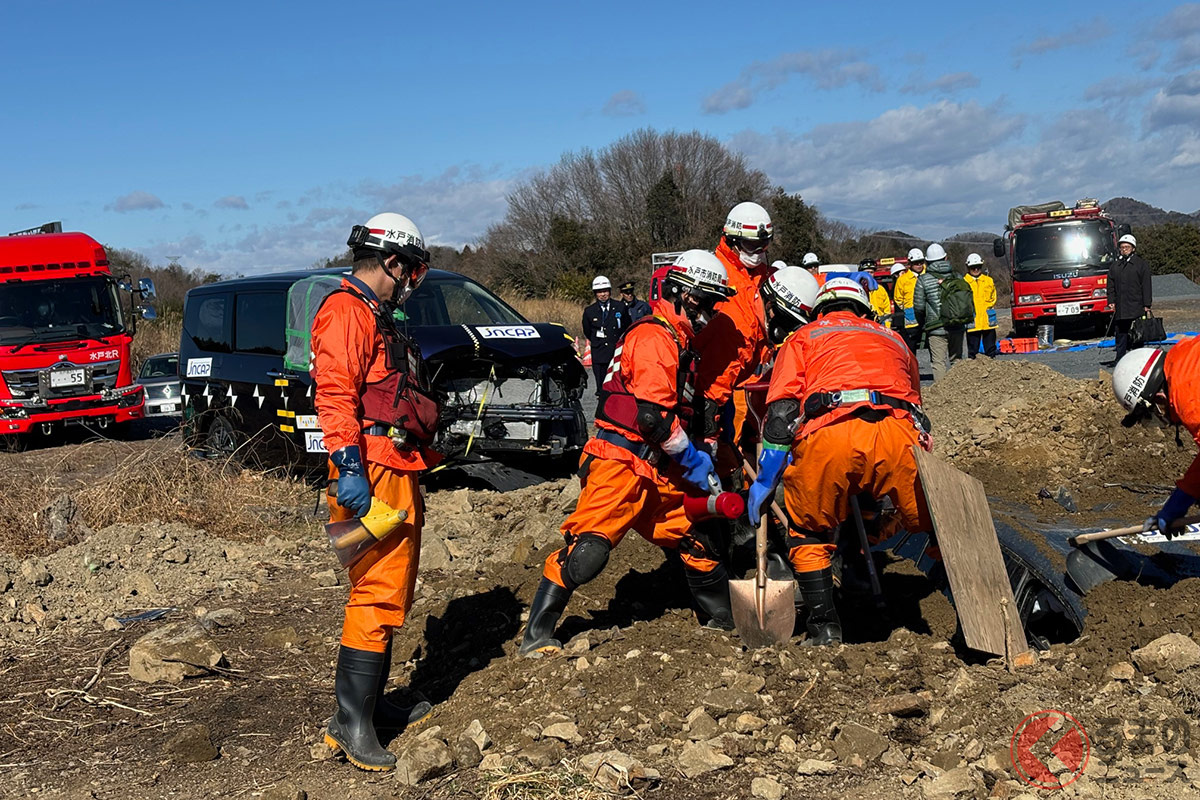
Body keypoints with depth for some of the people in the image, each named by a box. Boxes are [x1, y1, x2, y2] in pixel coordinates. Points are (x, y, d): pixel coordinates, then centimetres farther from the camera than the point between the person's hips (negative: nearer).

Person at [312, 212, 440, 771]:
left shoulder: (376, 316, 24)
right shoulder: (346, 311, -10)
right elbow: (335, 393, -21)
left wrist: (424, 455, 32)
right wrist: (348, 467, -28)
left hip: (398, 473, 11)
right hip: (373, 474, -11)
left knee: (391, 593, 15)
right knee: (378, 594, -13)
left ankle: (372, 704, 24)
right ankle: (351, 721, -10)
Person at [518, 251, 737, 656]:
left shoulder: (678, 342, 22)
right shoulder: (653, 338, -11)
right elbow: (654, 413, -20)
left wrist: (700, 456, 17)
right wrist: (693, 460, -10)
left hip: (659, 470, 10)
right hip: (621, 463, -10)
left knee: (697, 536, 13)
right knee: (586, 550, -16)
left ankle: (725, 615, 29)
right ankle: (537, 634, -11)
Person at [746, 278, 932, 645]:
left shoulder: (804, 337, 29)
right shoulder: (894, 339, 39)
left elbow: (781, 411, 14)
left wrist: (764, 481, 17)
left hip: (830, 434, -2)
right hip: (899, 433, 2)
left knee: (809, 531, 19)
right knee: (933, 524, 20)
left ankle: (824, 625, 10)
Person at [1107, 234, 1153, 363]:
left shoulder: (1141, 264, 4)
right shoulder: (1115, 267, 17)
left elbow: (1146, 286, 0)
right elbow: (1111, 286, 17)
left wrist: (1146, 305, -6)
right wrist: (1111, 301, 3)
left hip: (1136, 308, -4)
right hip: (1120, 308, 4)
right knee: (1120, 334, 6)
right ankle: (1119, 358, 10)